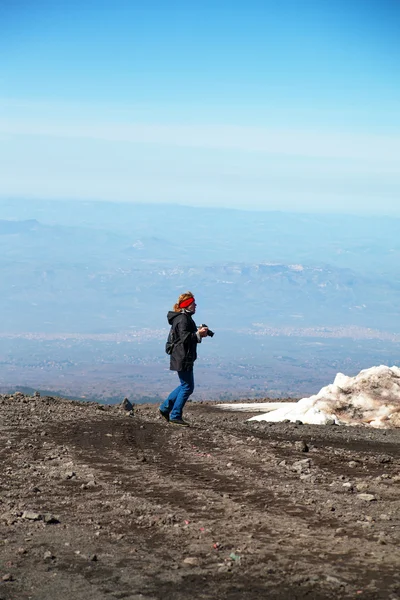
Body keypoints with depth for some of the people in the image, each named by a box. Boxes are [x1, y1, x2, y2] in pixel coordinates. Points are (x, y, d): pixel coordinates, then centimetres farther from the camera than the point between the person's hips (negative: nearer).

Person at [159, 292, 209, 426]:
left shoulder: (185, 318, 17)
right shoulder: (183, 319, -17)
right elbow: (185, 337, -25)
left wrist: (198, 332, 9)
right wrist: (199, 334, -18)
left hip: (184, 358, 11)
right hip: (183, 358, -11)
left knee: (185, 385, 19)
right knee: (187, 386, -5)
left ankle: (165, 408, 24)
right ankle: (175, 416, 0)